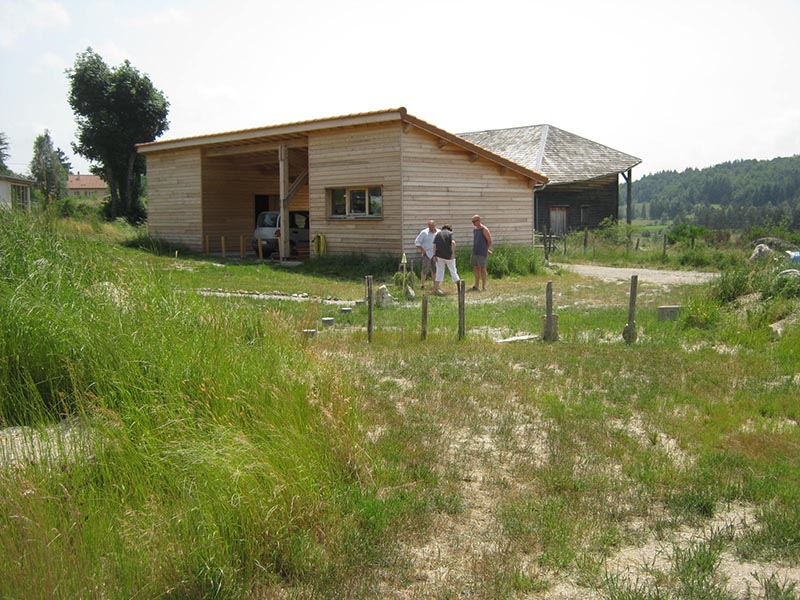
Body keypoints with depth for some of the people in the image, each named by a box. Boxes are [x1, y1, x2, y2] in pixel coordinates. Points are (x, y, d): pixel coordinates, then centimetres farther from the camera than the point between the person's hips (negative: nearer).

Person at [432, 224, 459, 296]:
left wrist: (434, 255, 0)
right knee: (453, 271, 8)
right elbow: (453, 242, -17)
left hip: (439, 256, 2)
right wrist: (453, 253, -15)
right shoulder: (450, 233, 1)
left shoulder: (438, 234, 11)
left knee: (439, 272, 8)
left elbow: (434, 245, 2)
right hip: (449, 256, -2)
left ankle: (436, 289, 3)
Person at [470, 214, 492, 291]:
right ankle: (476, 286, 11)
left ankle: (484, 286, 3)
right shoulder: (474, 230, 13)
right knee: (476, 268, 7)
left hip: (482, 253, -7)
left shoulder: (484, 229, -10)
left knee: (482, 268, -4)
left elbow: (489, 241, -6)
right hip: (475, 252, 7)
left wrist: (487, 249, 8)